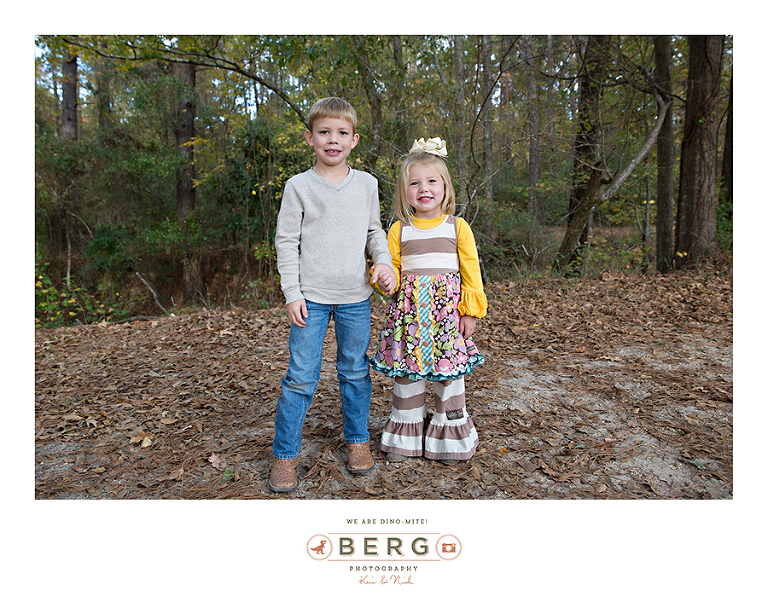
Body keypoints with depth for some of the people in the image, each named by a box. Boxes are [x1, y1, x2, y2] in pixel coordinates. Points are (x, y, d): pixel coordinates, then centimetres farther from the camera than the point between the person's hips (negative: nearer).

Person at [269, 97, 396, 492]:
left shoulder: (367, 184, 7)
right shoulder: (299, 186, -1)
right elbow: (286, 241, 0)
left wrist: (384, 263, -2)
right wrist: (292, 293, -6)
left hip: (355, 297, 2)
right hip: (311, 297, -2)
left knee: (355, 372, 12)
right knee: (301, 378, -1)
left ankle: (358, 440, 31)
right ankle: (284, 453, 15)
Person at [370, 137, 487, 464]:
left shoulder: (458, 227, 2)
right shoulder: (399, 230, 4)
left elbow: (471, 271, 3)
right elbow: (392, 268, 11)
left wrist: (471, 309, -3)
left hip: (448, 310, -1)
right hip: (408, 310, 1)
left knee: (450, 371, 6)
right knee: (406, 371, 7)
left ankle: (450, 439, 24)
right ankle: (405, 438, 24)